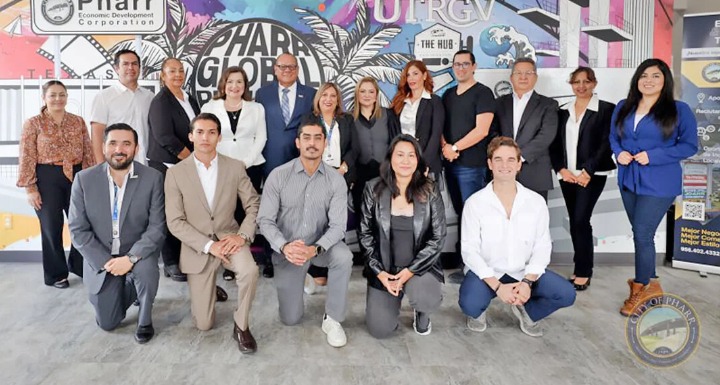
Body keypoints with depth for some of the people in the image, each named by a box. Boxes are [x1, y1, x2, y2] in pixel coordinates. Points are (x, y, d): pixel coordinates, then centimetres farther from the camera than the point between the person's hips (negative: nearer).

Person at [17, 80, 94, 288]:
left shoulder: (78, 121, 7)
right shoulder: (33, 123, -2)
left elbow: (88, 152, 9)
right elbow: (27, 158, -5)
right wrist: (30, 187, -10)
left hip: (76, 176, 3)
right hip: (47, 179, -3)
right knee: (52, 227, 6)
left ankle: (79, 265, 29)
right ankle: (56, 274, 20)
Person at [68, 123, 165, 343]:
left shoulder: (152, 178, -14)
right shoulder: (84, 179, -10)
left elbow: (157, 227, -15)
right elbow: (78, 230, -8)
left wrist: (131, 258, -27)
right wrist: (105, 262, -17)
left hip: (137, 252, -1)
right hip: (100, 258, 2)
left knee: (146, 269, -36)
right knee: (107, 323, 4)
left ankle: (145, 320, -5)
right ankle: (126, 289, 39)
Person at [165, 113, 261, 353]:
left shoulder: (235, 167, -3)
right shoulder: (176, 173, -7)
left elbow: (254, 205, -1)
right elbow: (175, 222, -9)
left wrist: (243, 235, -19)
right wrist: (209, 245, -20)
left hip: (228, 237, 1)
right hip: (197, 247, 0)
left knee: (249, 270, -35)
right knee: (204, 324, 3)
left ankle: (241, 326, -8)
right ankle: (208, 288, 39)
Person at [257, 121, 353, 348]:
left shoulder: (336, 180, -11)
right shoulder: (278, 176, -12)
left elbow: (338, 225, -17)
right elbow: (265, 220, -13)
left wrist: (315, 249, -35)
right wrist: (285, 247, -31)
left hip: (320, 246, 0)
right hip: (287, 251, 0)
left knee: (343, 256, -35)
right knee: (291, 319, 1)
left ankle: (332, 319, -14)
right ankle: (298, 280, 34)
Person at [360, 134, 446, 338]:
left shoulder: (430, 191, -9)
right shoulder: (374, 189, -6)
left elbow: (438, 238, -7)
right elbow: (365, 234, 0)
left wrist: (410, 271, -16)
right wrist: (379, 272, -9)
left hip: (420, 266, -1)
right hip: (384, 268, 1)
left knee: (424, 299, -32)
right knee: (380, 329, -7)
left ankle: (422, 313, 10)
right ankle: (390, 300, 29)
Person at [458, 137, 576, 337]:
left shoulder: (536, 202, -2)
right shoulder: (474, 203, -10)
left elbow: (542, 247, -3)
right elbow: (470, 250, -12)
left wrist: (528, 281, -18)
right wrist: (497, 286, -21)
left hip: (523, 271, 3)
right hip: (486, 271, -3)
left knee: (566, 294, -17)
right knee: (470, 304, -31)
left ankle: (527, 311, 15)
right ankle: (479, 312, 10)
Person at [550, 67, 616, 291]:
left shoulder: (606, 110, -1)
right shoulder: (562, 111, 12)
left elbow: (607, 144, -8)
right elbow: (555, 144, 9)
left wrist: (588, 171, -15)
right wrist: (561, 169, -5)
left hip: (591, 175, -4)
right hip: (567, 175, 5)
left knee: (581, 220, -11)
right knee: (575, 222, 8)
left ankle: (583, 271, 1)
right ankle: (582, 269, 19)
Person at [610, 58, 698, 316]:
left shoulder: (679, 110, -6)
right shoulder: (623, 108, 7)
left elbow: (690, 145, -6)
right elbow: (614, 137, 14)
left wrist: (653, 156, -18)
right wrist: (619, 153, -8)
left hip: (658, 183, -5)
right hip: (628, 180, 5)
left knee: (642, 234, -7)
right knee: (641, 234, 14)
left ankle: (640, 289, 12)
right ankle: (651, 284, 31)